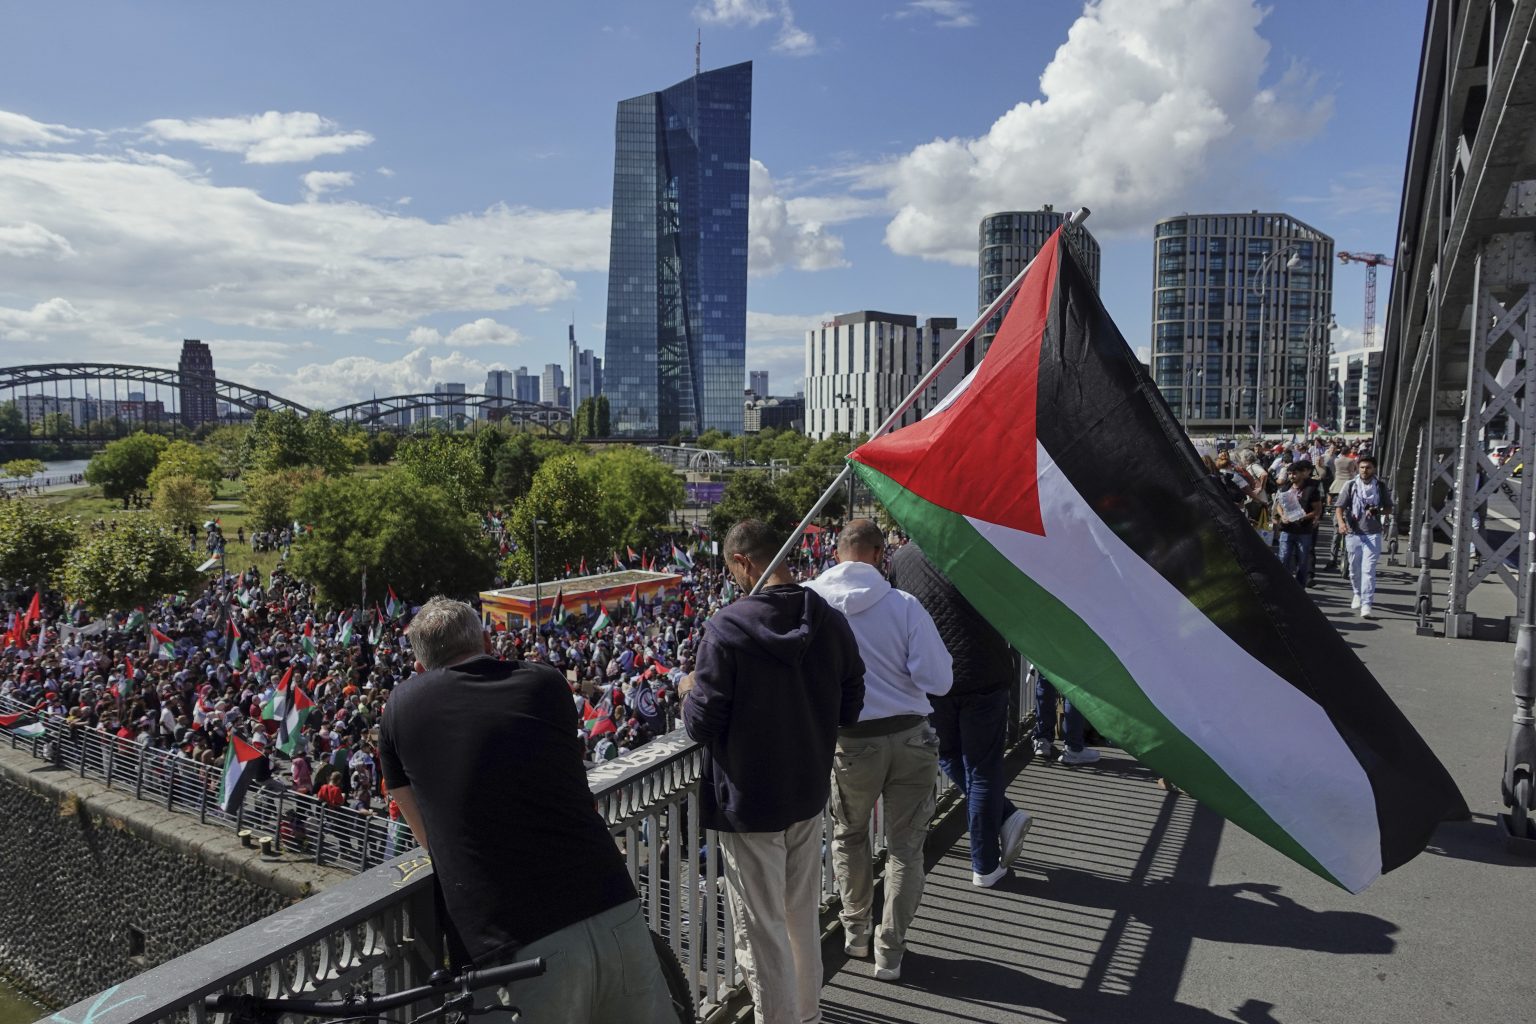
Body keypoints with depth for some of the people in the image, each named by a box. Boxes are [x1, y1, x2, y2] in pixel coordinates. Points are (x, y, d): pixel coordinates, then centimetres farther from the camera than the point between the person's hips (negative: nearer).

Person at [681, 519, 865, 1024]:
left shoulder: (727, 628, -22)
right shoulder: (832, 622, -7)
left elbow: (701, 726, -18)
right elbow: (850, 708, 3)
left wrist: (690, 691, 3)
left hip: (748, 802, -6)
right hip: (808, 793, 6)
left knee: (761, 932, 10)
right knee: (803, 917, 24)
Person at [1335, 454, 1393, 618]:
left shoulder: (1381, 486, 4)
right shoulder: (1350, 486, 1)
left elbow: (1388, 508, 12)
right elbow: (1339, 507, -3)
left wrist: (1377, 511, -11)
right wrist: (1341, 522, -22)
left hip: (1373, 534, -1)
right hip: (1353, 532, 1)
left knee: (1368, 569, -10)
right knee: (1354, 569, 13)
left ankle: (1366, 604, -10)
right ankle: (1357, 594, 38)